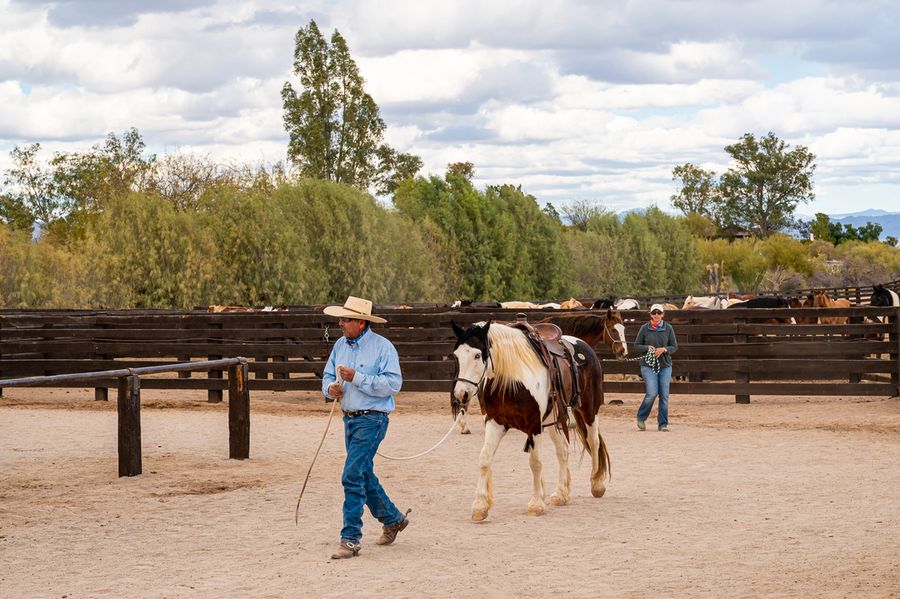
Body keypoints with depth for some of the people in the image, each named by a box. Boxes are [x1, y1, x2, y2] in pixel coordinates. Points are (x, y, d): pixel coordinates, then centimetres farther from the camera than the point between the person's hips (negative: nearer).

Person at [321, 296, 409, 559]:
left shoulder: (382, 347, -12)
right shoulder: (341, 345, 9)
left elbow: (392, 384, -19)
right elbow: (328, 375, 16)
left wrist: (357, 378, -24)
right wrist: (331, 388, -8)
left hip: (372, 419, -8)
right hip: (350, 418, 8)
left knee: (352, 476, -14)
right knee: (364, 477, 19)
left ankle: (350, 539, -10)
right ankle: (393, 519, 39)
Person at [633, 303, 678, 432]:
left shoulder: (668, 328, 4)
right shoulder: (644, 328, 1)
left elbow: (674, 347, 6)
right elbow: (637, 345, 5)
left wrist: (664, 349, -14)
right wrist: (647, 348, -14)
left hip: (665, 365, 2)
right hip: (648, 365, -2)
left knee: (664, 395, 1)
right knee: (652, 393, -12)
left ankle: (663, 424, 10)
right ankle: (641, 418, 10)